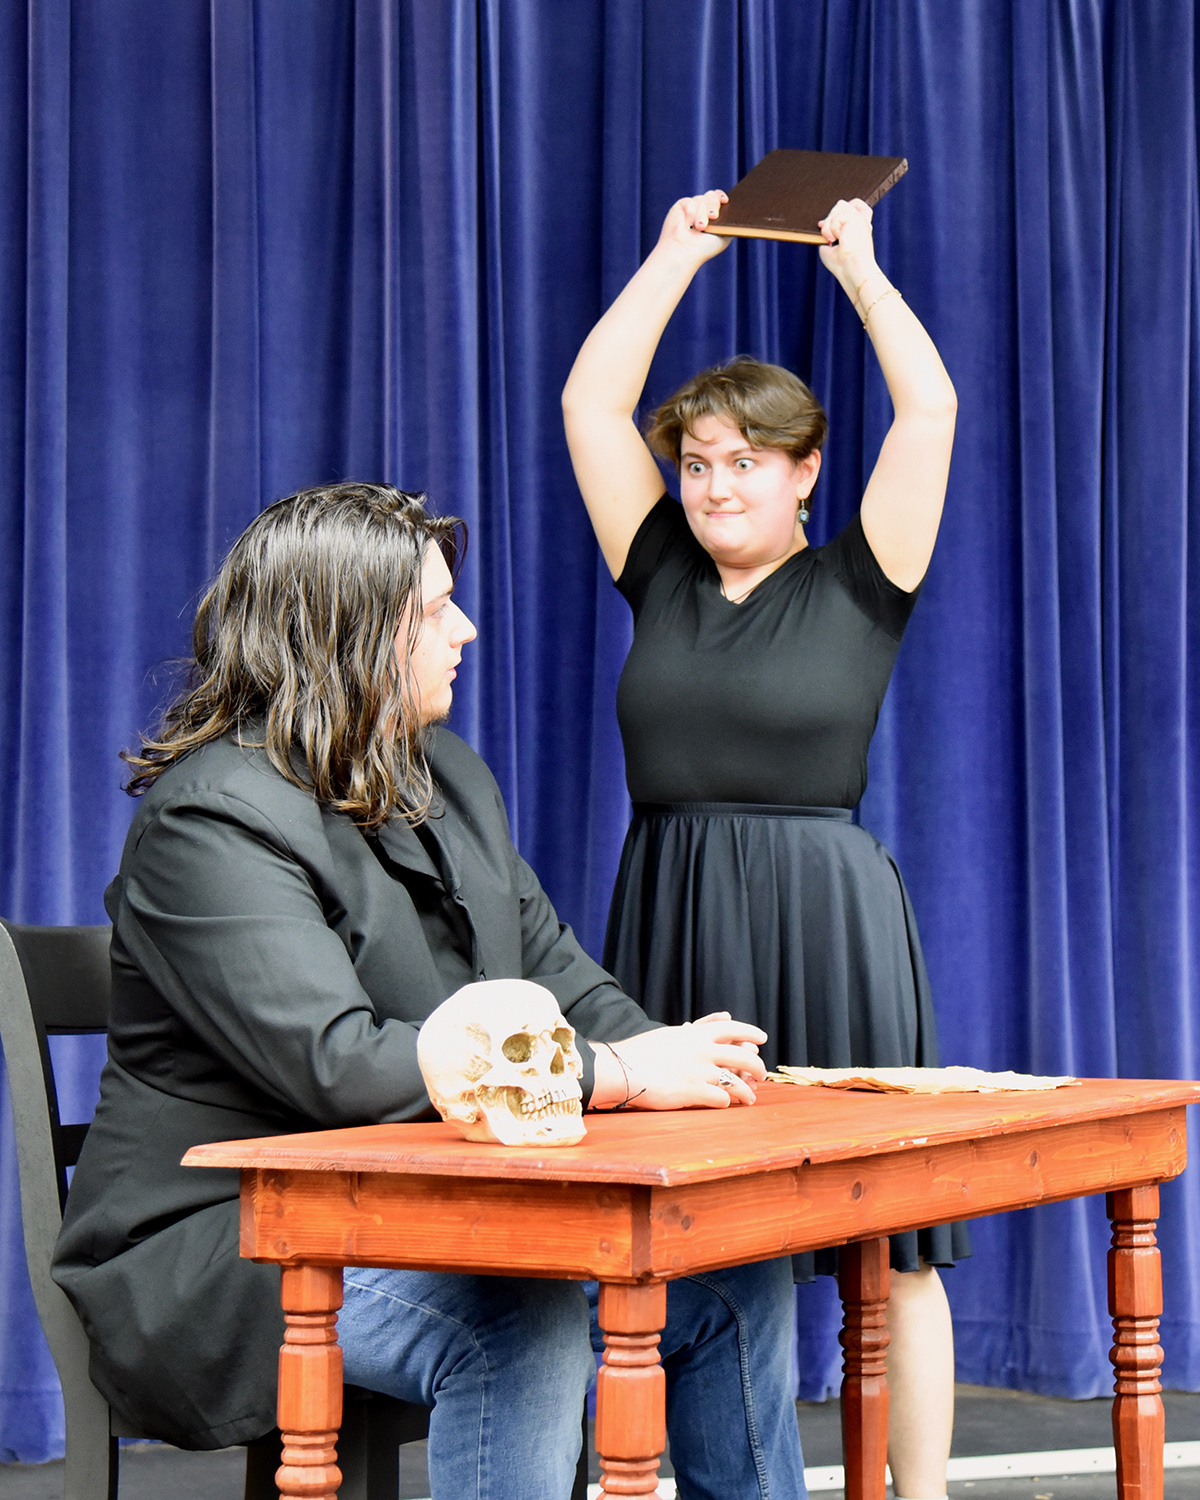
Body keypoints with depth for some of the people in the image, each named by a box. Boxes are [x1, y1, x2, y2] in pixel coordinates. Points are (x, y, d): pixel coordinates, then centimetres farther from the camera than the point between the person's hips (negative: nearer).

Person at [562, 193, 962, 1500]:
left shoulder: (856, 585, 3)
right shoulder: (662, 576, 12)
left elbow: (929, 408, -4)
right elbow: (591, 402, 12)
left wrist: (858, 265, 7)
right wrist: (678, 256, 16)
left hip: (826, 922, -3)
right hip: (669, 920, 3)